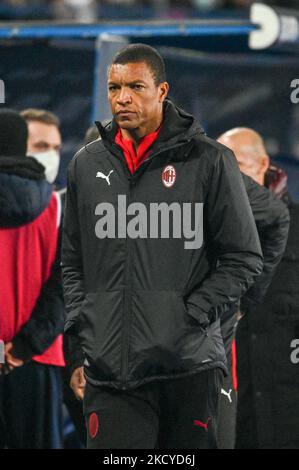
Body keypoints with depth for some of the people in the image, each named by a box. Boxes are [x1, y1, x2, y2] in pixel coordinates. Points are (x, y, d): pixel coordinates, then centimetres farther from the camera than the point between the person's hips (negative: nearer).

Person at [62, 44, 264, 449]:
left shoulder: (209, 161, 1)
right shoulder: (86, 165, 13)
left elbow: (244, 259, 2)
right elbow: (73, 265, 18)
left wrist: (191, 315, -9)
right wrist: (79, 349, 10)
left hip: (189, 367, -2)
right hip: (109, 367, 2)